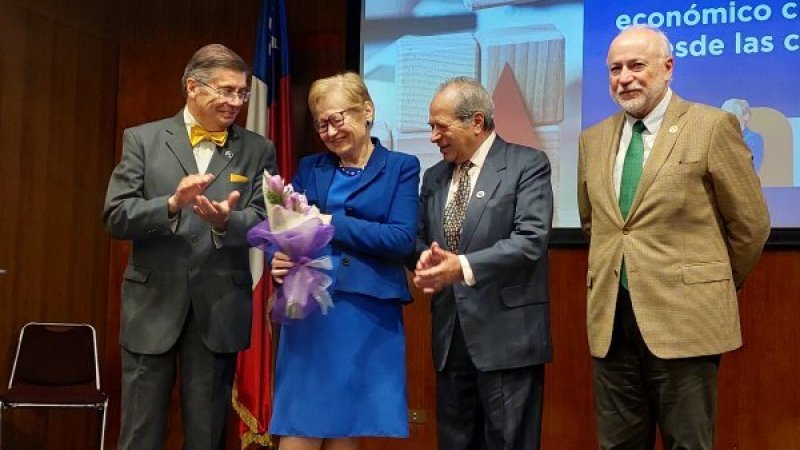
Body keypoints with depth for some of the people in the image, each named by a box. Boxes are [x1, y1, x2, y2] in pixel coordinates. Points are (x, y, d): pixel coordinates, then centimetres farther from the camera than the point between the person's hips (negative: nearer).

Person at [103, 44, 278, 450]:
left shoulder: (258, 150, 6)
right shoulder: (142, 139, 3)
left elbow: (264, 220, -2)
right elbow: (115, 216, -4)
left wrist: (225, 221, -24)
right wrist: (172, 203, -21)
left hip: (219, 308, 1)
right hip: (153, 304, -1)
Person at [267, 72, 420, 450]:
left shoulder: (401, 167, 4)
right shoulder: (310, 168, 14)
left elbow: (402, 239, -8)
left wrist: (331, 223, -12)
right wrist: (278, 259, -14)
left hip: (368, 316, -2)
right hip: (308, 312, 2)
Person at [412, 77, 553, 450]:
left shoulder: (527, 165, -5)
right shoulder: (434, 177, 15)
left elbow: (530, 240, -16)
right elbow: (420, 238, 19)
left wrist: (463, 266, -25)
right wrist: (424, 260, -6)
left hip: (507, 333, -6)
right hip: (450, 334, 6)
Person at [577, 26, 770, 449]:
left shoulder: (712, 126, -5)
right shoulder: (593, 138, 11)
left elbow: (751, 223, 0)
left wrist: (715, 290, 9)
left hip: (684, 315, -5)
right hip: (610, 319, 5)